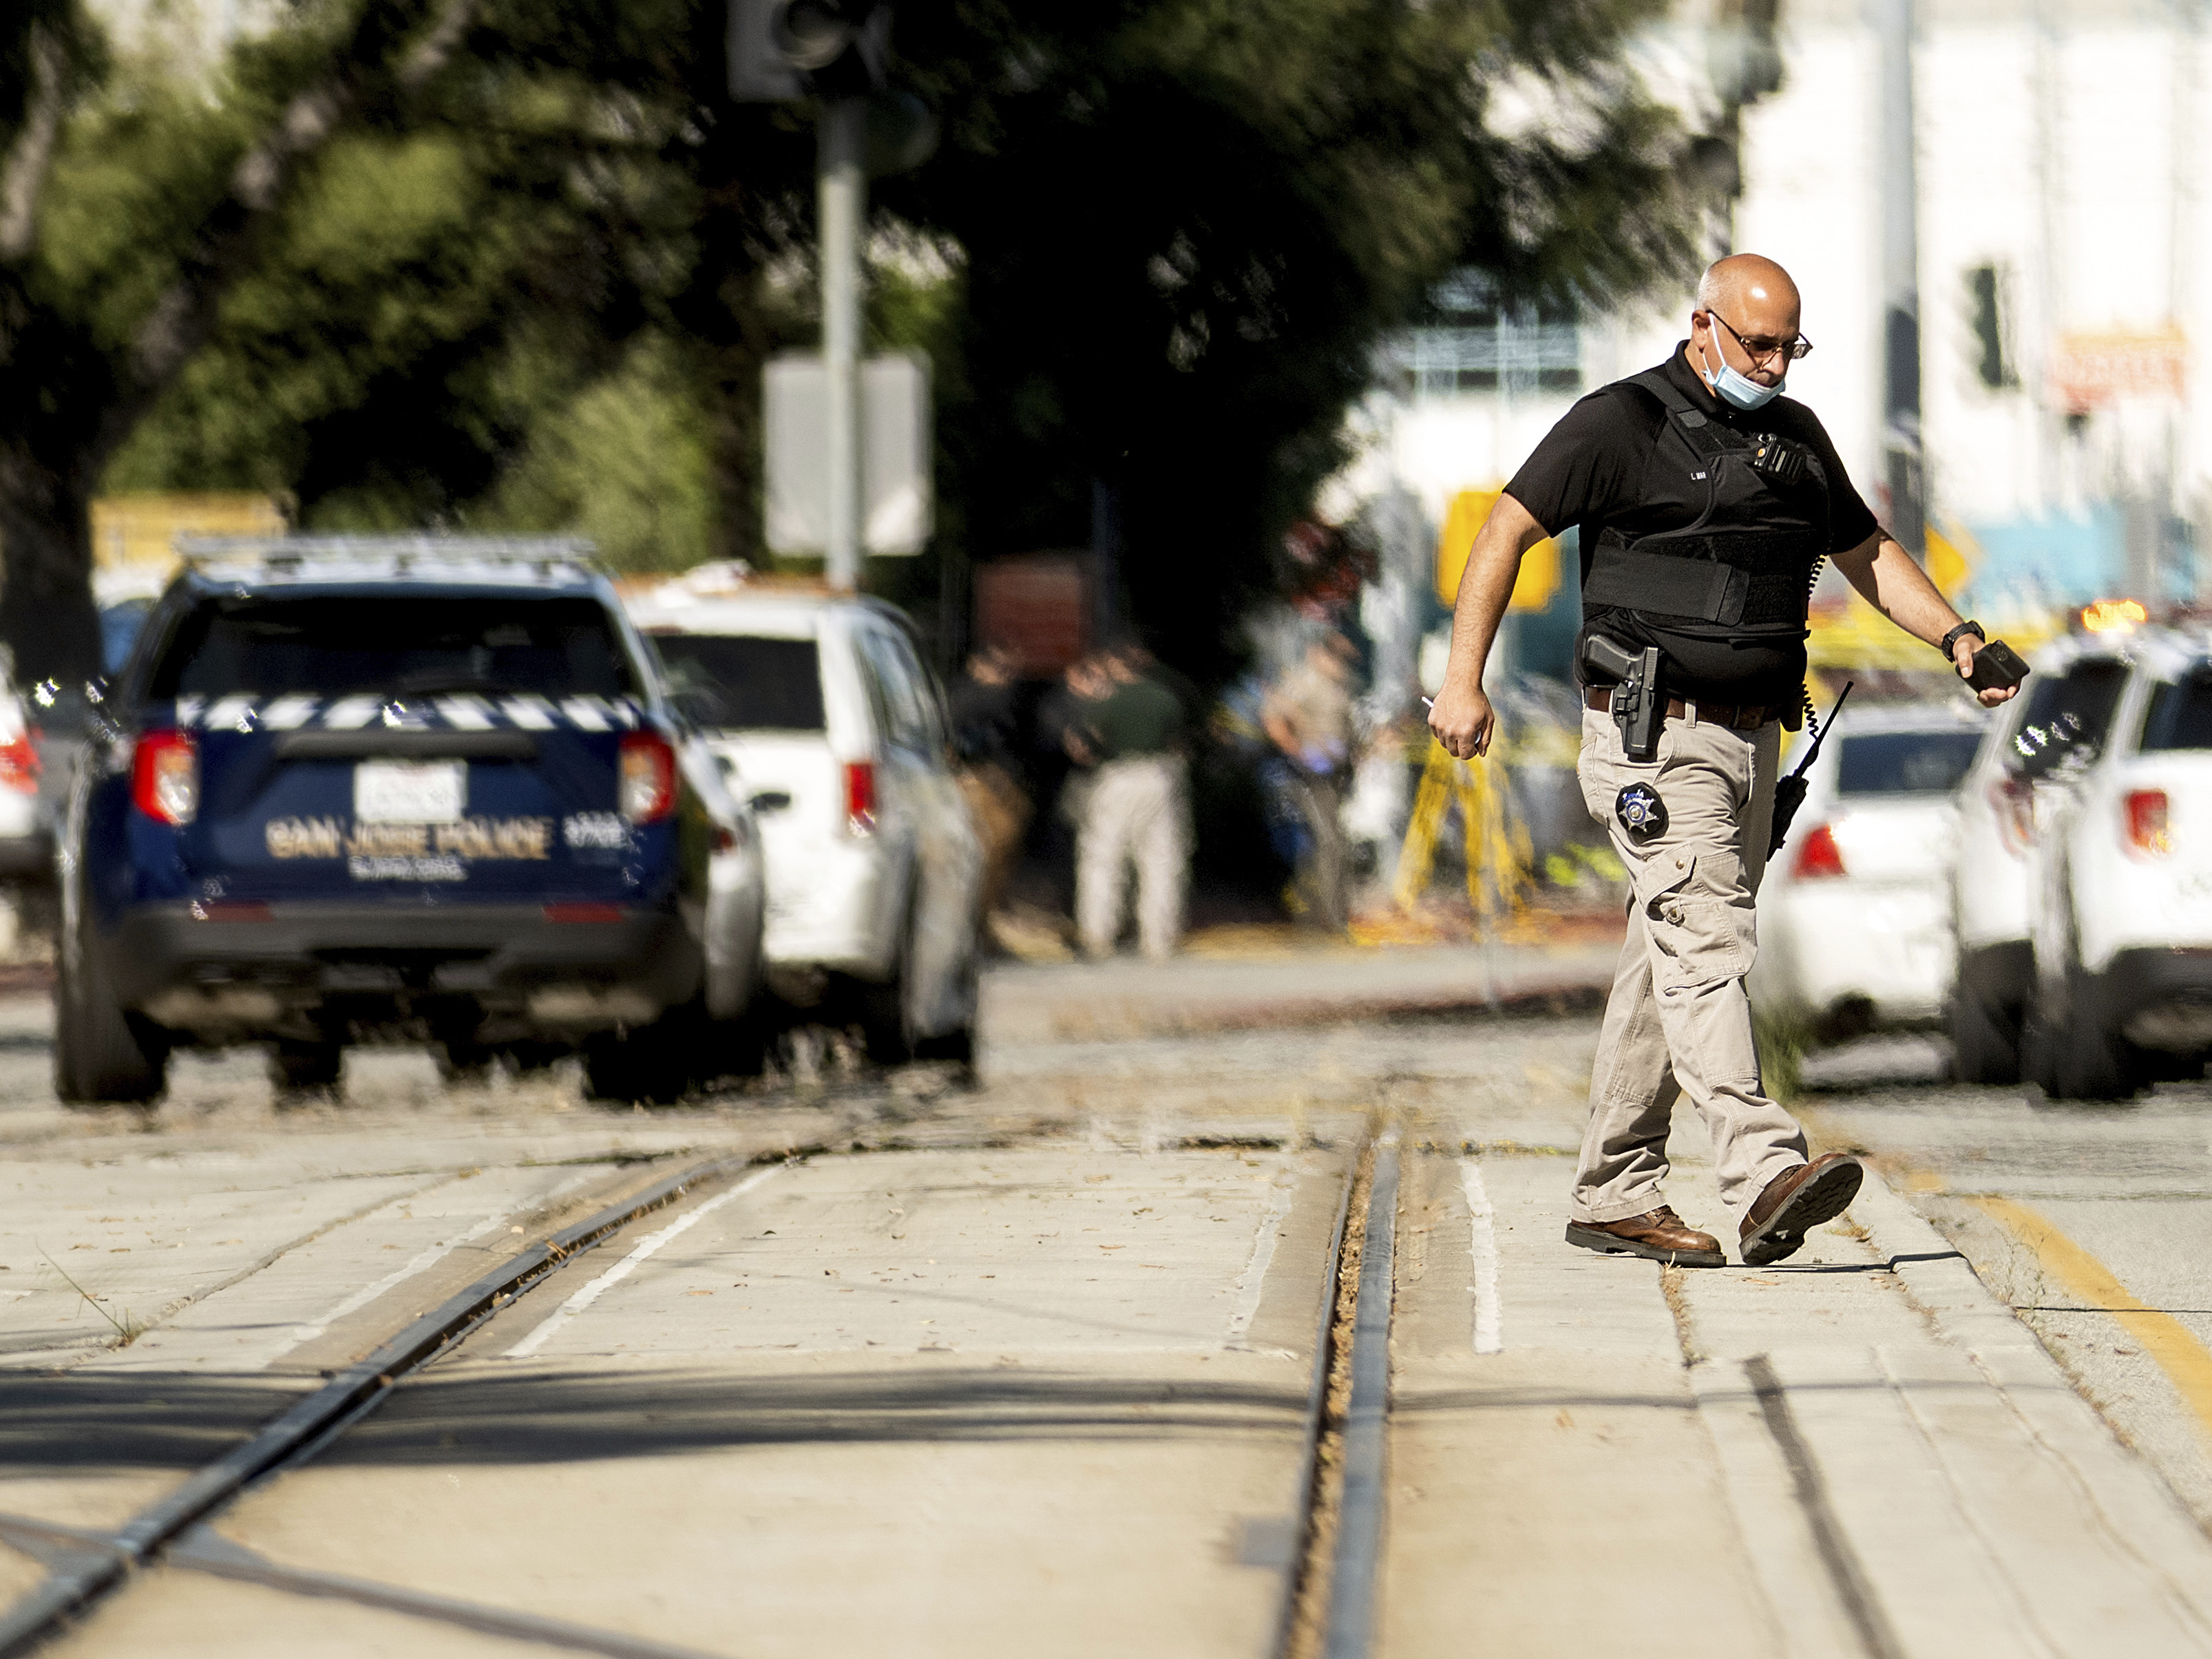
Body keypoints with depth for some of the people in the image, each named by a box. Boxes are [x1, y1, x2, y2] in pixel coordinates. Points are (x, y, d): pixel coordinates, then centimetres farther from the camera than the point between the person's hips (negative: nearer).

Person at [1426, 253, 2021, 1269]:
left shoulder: (1795, 438, 16)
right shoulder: (1621, 424, -4)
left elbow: (1868, 554, 26)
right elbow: (1507, 533, -4)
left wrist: (1954, 635, 10)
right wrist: (1464, 680, -11)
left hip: (1753, 738, 7)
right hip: (1654, 737, -7)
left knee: (1672, 959, 10)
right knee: (1705, 940, -19)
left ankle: (1613, 1196, 16)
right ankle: (1764, 1178, -32)